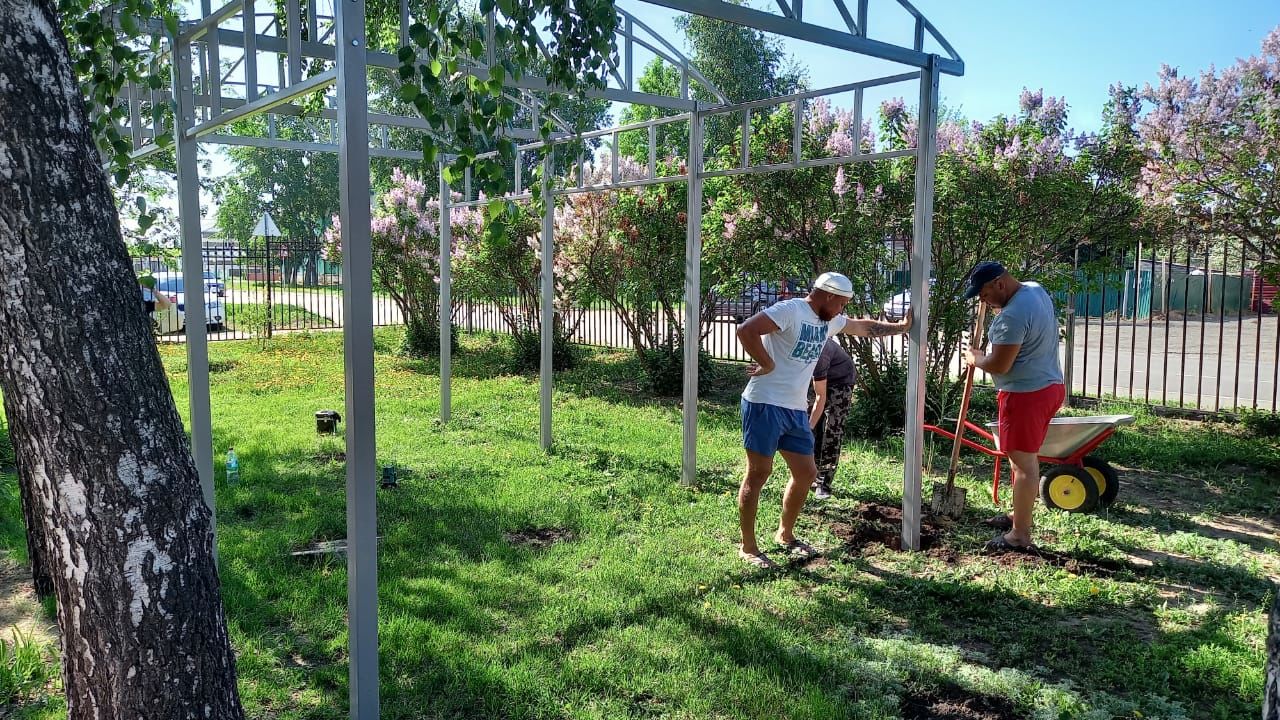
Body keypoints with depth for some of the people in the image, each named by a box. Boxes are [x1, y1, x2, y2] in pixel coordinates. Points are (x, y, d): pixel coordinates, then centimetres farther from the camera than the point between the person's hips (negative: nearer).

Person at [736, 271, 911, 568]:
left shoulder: (829, 321, 15)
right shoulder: (790, 310, -14)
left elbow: (865, 326, 32)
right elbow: (745, 330, -25)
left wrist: (901, 327, 33)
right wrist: (767, 364, -18)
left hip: (796, 410, 9)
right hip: (765, 405, -9)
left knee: (806, 474, 11)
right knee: (758, 473, -2)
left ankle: (785, 535, 31)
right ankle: (748, 547, 8)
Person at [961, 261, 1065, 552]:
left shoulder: (1012, 315, -25)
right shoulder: (1035, 289, 7)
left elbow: (998, 365, -22)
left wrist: (974, 358, -3)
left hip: (1025, 395, -10)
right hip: (1049, 386, 10)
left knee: (1023, 462, -4)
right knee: (1027, 456, 21)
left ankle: (1020, 535, 2)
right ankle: (1019, 515, 36)